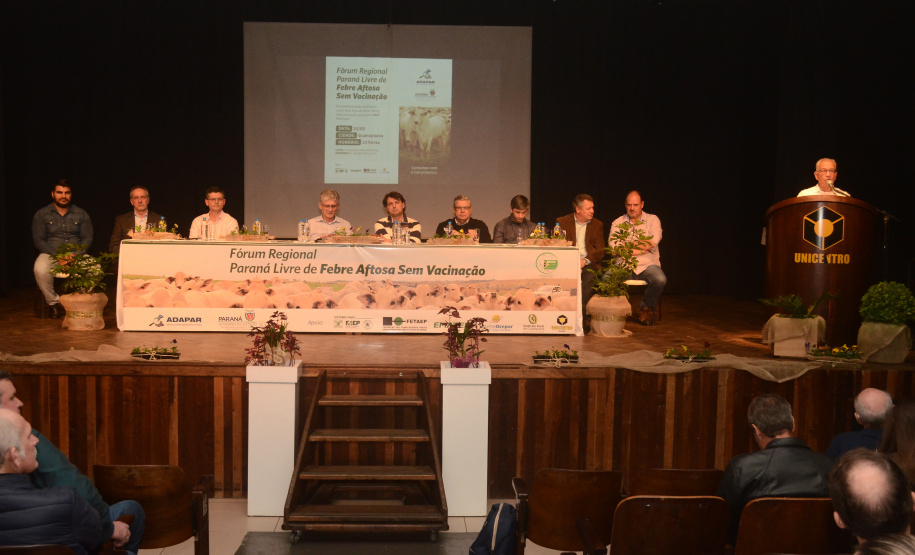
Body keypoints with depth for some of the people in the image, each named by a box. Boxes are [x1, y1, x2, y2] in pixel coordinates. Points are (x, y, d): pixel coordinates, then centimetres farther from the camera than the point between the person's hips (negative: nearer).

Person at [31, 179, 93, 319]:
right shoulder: (42, 214, 7)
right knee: (40, 270, -35)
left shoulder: (81, 214, 12)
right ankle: (54, 302, -14)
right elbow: (38, 240, 0)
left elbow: (87, 238, 7)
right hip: (50, 254, -1)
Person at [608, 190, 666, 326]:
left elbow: (653, 242, -10)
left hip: (647, 265, 0)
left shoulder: (652, 220, 8)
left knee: (660, 280, -32)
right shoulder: (617, 223, 10)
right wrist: (639, 250, -11)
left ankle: (646, 308, -2)